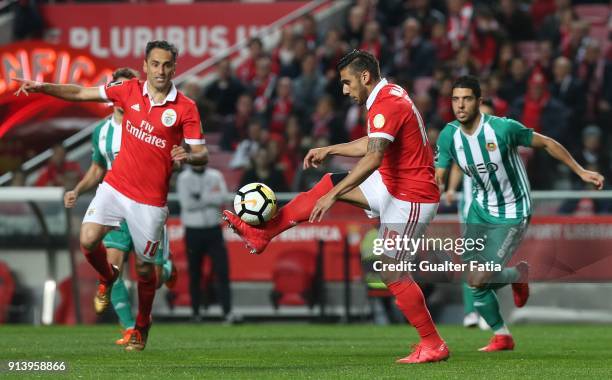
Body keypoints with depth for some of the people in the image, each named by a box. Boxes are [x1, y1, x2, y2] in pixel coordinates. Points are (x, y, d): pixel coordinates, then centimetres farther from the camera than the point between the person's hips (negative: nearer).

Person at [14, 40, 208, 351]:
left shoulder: (185, 108, -8)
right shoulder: (130, 91, 1)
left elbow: (202, 155, -7)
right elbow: (81, 93, 9)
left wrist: (188, 156, -31)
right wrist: (43, 88, -4)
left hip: (150, 200, -2)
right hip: (115, 186, 3)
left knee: (144, 268, 4)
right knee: (88, 240, -16)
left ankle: (142, 327, 30)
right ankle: (107, 279, 19)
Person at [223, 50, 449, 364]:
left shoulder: (386, 105, -22)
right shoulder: (389, 96, 9)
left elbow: (373, 158, -32)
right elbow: (371, 144, 24)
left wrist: (333, 196, -32)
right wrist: (329, 150, 25)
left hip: (411, 197, -10)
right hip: (393, 185, 10)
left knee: (391, 271, -7)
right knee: (328, 183, 11)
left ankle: (433, 346, 0)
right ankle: (262, 234, 15)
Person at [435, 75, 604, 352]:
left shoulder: (503, 128, -22)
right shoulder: (448, 136, -8)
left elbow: (546, 143, -8)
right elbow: (438, 178, -1)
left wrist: (580, 171, -6)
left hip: (512, 214, -5)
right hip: (480, 210, 5)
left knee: (479, 279, -18)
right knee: (474, 281, 0)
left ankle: (519, 274, 16)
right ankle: (502, 336, 24)